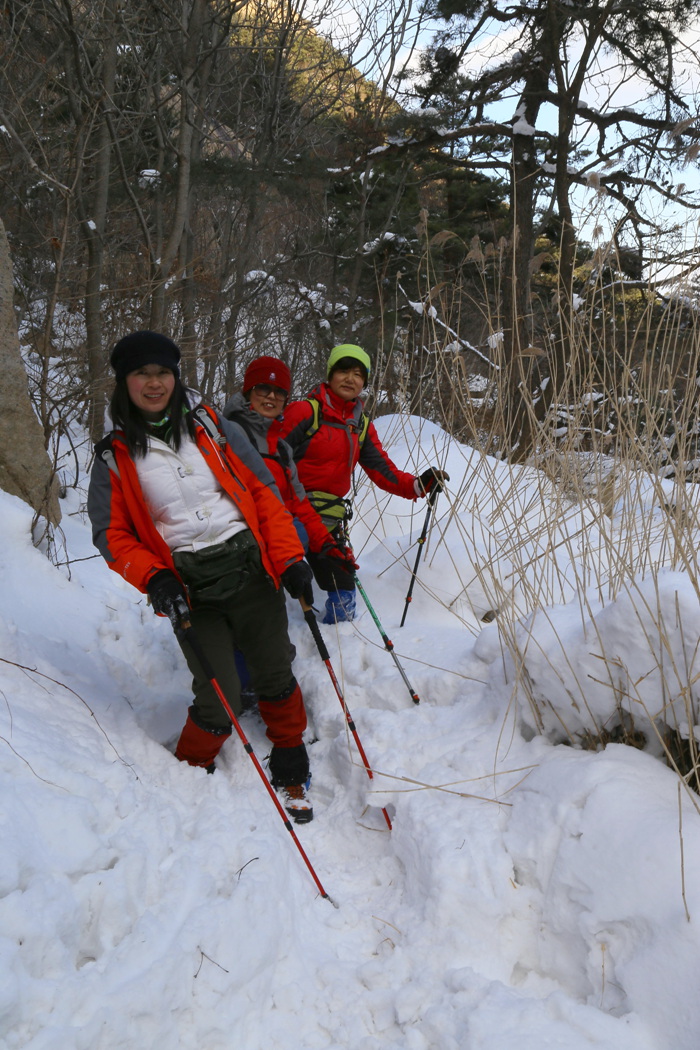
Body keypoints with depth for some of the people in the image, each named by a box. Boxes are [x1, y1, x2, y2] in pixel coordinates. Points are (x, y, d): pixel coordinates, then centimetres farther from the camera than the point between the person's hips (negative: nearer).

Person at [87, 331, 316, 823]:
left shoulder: (213, 427, 4)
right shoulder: (114, 457, 3)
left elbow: (263, 491, 3)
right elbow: (112, 534, 4)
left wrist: (291, 559, -5)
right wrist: (153, 578, -14)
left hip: (251, 570, 2)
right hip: (190, 589, -1)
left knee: (276, 677, 11)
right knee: (220, 704, -5)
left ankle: (291, 769, 36)